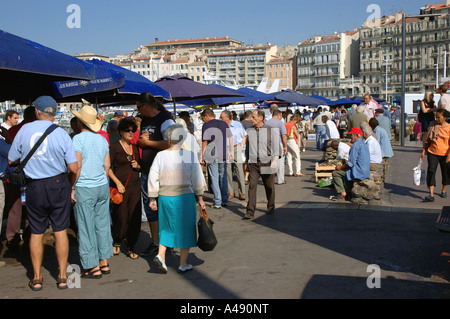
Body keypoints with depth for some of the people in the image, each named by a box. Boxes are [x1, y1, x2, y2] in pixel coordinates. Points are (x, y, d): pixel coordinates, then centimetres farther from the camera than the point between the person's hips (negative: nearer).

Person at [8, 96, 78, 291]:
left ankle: (37, 278, 19)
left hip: (34, 187, 1)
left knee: (36, 233, 12)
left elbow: (11, 160, 5)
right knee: (60, 231, 8)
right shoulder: (62, 134, -7)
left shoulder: (24, 130, -4)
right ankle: (62, 276, 15)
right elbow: (73, 168, -9)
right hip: (58, 185, -1)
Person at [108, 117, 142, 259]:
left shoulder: (135, 147, 13)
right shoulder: (114, 147, -3)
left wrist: (137, 166, 1)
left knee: (134, 217, 1)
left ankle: (130, 248, 13)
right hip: (120, 187, -4)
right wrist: (118, 183, -14)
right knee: (121, 218, -2)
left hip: (135, 186, 5)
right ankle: (116, 242, 25)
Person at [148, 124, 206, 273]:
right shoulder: (190, 155, -7)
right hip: (185, 197, -2)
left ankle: (160, 255, 2)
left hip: (164, 197, 2)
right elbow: (196, 179, -4)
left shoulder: (160, 156, -2)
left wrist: (152, 199, 10)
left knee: (167, 227, 18)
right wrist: (199, 198, 5)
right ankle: (183, 264, 15)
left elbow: (153, 179, 1)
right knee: (184, 228, 9)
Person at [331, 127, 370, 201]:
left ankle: (342, 194, -5)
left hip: (359, 173, -10)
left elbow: (351, 162, -20)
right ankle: (347, 191, 29)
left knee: (335, 173, -3)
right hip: (366, 172, 10)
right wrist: (344, 165, 20)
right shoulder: (364, 145, 16)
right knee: (346, 171, 33)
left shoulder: (355, 145, -16)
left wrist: (341, 167, -6)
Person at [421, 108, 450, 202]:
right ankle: (431, 195, -14)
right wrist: (424, 151, 7)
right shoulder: (433, 126, 1)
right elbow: (427, 139, 10)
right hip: (432, 153, 2)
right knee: (431, 171, -11)